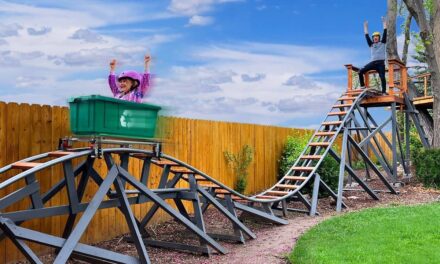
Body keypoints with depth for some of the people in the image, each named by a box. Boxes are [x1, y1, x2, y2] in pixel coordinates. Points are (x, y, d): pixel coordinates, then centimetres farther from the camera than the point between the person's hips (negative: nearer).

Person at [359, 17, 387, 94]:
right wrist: (365, 27, 17)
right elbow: (367, 37, 15)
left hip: (381, 63, -3)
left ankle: (384, 91, -10)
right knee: (361, 71, -10)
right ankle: (362, 86, -3)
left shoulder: (382, 43, 11)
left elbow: (385, 33, 4)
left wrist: (384, 23, 5)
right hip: (373, 62, 3)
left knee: (382, 77, -10)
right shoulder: (371, 44, 17)